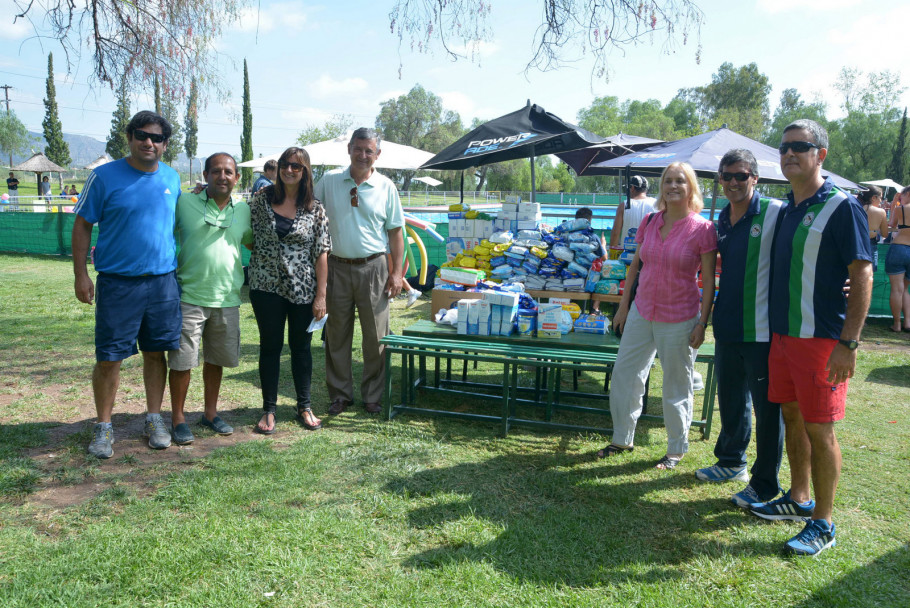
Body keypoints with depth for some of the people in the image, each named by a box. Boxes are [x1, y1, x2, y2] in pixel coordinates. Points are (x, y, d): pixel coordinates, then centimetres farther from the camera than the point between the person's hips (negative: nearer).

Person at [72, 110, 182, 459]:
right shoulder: (105, 177, -4)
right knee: (108, 358, 2)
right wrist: (80, 275, -5)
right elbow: (82, 226, -1)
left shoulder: (172, 179, 7)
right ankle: (103, 427, 17)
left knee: (156, 352, 11)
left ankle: (154, 419, 24)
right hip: (117, 283, -3)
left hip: (163, 282, 3)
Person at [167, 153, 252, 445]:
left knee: (216, 359, 14)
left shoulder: (243, 210, 9)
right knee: (182, 360, 1)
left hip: (227, 299, 4)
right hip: (189, 296, -3)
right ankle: (178, 419, 16)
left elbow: (254, 243, 24)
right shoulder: (184, 202, -2)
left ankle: (210, 413, 30)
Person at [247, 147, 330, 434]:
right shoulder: (262, 198, 1)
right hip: (266, 286, 0)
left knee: (301, 347, 10)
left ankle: (304, 407, 23)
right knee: (270, 346, 6)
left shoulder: (316, 209, -1)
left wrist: (321, 295, -5)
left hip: (303, 289, 0)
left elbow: (321, 254, -3)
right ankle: (269, 409, 18)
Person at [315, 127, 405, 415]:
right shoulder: (329, 181, 4)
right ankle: (340, 394, 21)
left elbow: (395, 231, 4)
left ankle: (373, 396, 17)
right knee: (337, 335, 8)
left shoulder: (386, 187, 2)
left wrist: (397, 272, -2)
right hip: (337, 267, 1)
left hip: (373, 267, -1)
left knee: (375, 336, 3)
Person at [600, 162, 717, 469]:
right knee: (623, 375, 11)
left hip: (679, 321, -5)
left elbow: (709, 280, -8)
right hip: (641, 313, 5)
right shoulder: (649, 221, 3)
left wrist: (702, 323, -11)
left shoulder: (703, 229, -10)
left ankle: (677, 448, 29)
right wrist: (624, 305, 10)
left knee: (676, 387, 9)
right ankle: (622, 439, 30)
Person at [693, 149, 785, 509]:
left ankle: (765, 485, 17)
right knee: (730, 399, 21)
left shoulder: (775, 214, -12)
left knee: (767, 407, 3)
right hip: (728, 326, 7)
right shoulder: (723, 218, 10)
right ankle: (731, 462, 40)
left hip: (762, 329, -7)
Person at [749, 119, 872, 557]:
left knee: (819, 428, 0)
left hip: (821, 338, -7)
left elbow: (862, 277, -14)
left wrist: (848, 344, -19)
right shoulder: (786, 209, 12)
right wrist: (776, 332, 16)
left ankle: (823, 524, 13)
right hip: (782, 334, 7)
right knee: (792, 417, 16)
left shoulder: (841, 207, -11)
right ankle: (799, 499, 33)